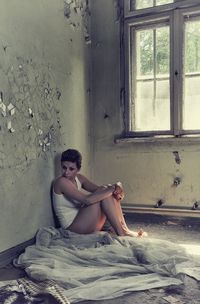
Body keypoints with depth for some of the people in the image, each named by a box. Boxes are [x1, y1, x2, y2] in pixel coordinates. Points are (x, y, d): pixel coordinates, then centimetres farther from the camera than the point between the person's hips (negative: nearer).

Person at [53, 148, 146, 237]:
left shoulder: (79, 178, 7)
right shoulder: (61, 182, -19)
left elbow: (98, 189, 5)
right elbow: (87, 200, -29)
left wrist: (116, 189, -16)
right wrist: (111, 188, -22)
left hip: (85, 223, 8)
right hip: (72, 226, -8)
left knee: (110, 194, -3)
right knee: (103, 197, -21)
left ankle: (124, 228, -7)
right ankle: (121, 232, -15)